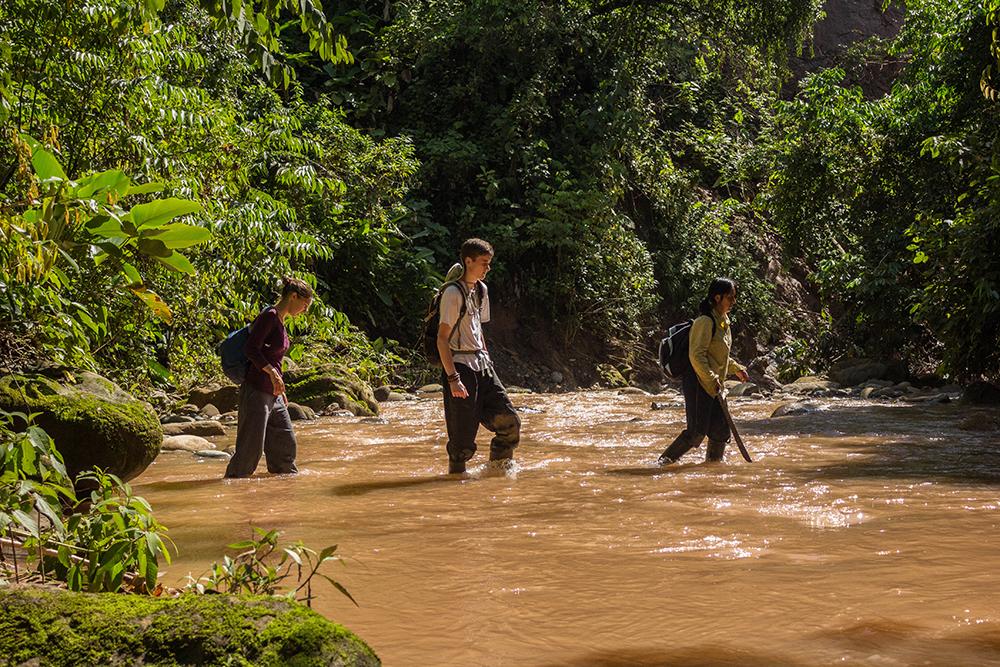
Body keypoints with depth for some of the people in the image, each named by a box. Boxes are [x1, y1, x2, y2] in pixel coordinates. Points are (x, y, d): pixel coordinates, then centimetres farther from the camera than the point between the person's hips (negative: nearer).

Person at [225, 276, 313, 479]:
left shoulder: (280, 321, 16)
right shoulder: (270, 316, -12)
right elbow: (251, 349, -21)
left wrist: (281, 391, 23)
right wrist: (272, 373, -26)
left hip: (273, 395, 9)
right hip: (256, 391, -9)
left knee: (285, 442, 15)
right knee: (251, 447, -6)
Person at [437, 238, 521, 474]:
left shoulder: (481, 290, 13)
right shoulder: (453, 293, -13)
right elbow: (442, 339, -16)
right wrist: (453, 379, -21)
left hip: (481, 365, 8)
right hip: (460, 365, -8)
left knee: (509, 422, 2)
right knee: (463, 435, -4)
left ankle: (498, 468, 19)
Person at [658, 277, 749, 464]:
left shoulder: (723, 321, 14)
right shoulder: (706, 321, -16)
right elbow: (697, 356, -22)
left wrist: (737, 369, 20)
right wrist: (712, 380, -23)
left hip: (714, 384, 9)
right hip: (698, 382, -9)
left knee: (721, 429, 10)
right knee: (697, 432, -11)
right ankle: (665, 460, -4)